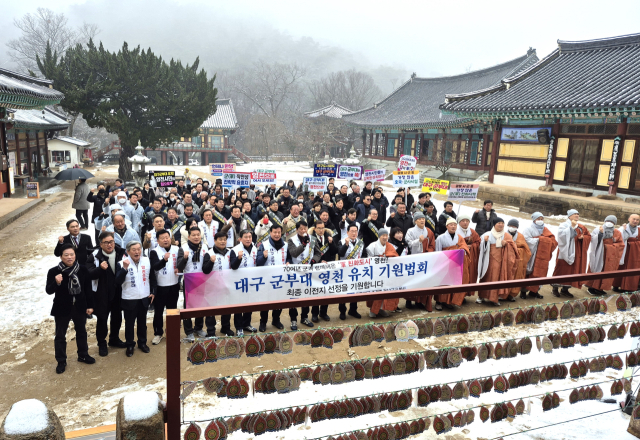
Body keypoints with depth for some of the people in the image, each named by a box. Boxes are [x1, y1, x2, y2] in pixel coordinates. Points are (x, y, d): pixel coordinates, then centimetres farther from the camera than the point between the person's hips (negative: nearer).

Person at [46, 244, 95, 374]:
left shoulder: (82, 269, -8)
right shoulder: (54, 271, -14)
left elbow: (88, 288, 0)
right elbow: (49, 291, -10)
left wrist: (90, 305, 1)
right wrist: (56, 283, -31)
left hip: (80, 307, 2)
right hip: (62, 308, -2)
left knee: (81, 332, 19)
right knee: (60, 335, 10)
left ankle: (83, 355, 39)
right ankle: (61, 361, 26)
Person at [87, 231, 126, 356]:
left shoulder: (120, 253, -3)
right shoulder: (95, 256, -14)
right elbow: (90, 274, -19)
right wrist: (100, 268, -35)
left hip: (118, 291, 4)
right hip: (102, 293, -4)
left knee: (117, 316, 18)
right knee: (102, 318, 7)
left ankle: (114, 339, 37)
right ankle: (102, 343, 24)